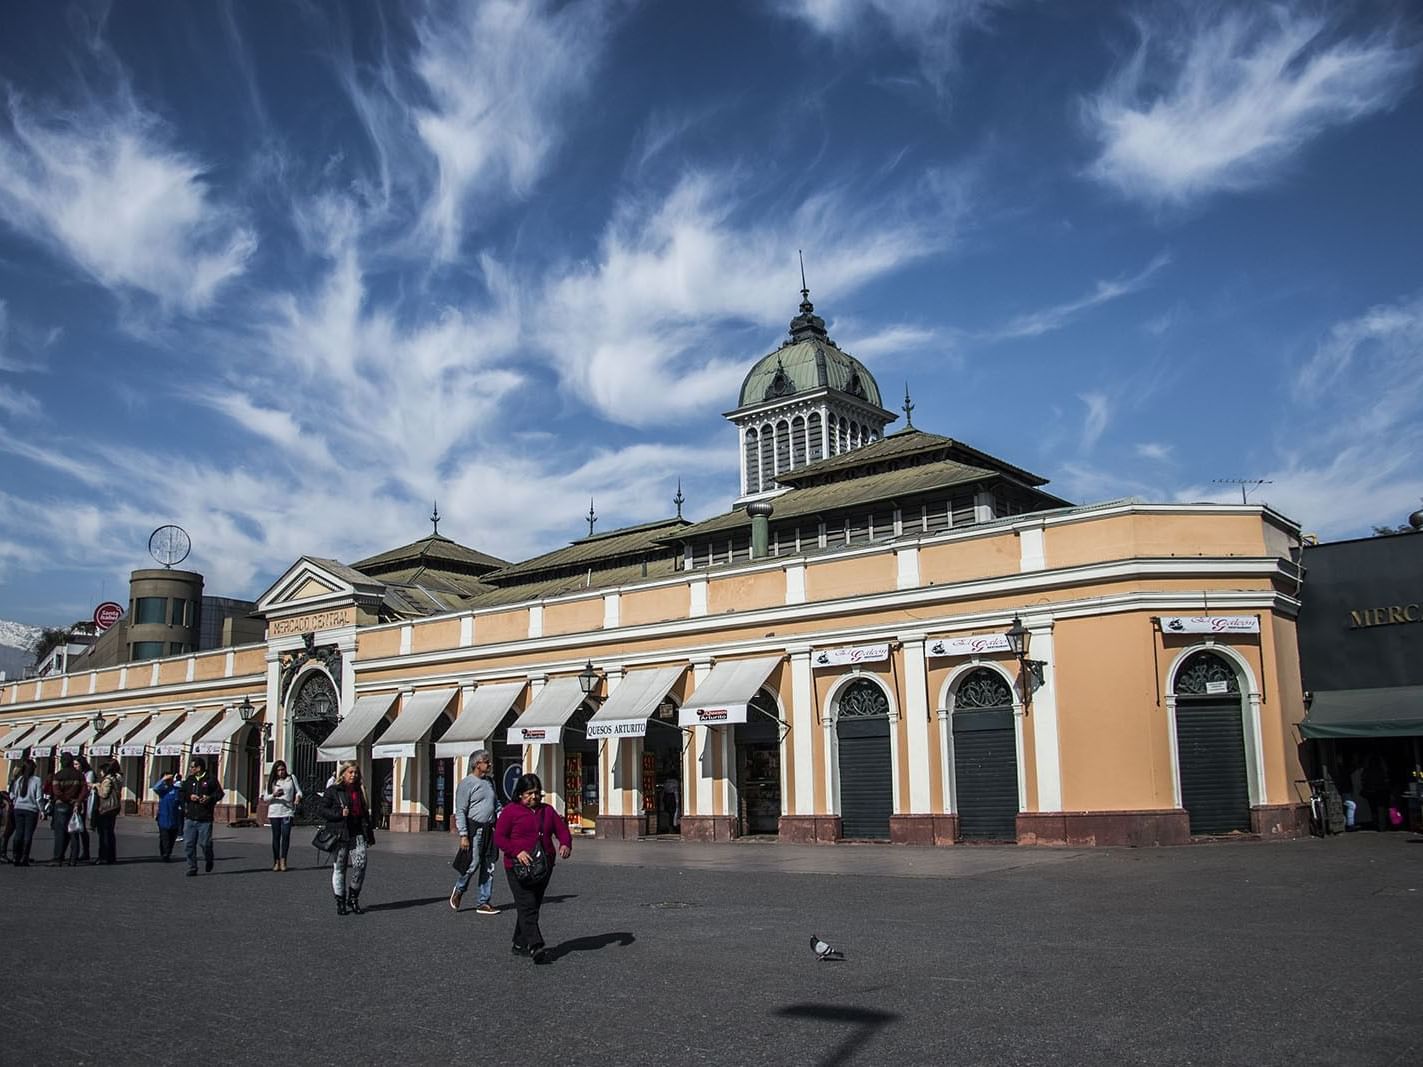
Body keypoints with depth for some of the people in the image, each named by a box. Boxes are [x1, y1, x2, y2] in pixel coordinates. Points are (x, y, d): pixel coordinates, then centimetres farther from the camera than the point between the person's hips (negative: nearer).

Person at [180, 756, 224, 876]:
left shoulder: (210, 779, 0)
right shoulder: (188, 780, 13)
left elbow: (219, 793, 3)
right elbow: (182, 794, 15)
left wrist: (210, 798, -14)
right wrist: (189, 797, -5)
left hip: (205, 819, -4)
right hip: (190, 818, 4)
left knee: (205, 843, -4)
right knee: (188, 844, 0)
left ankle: (208, 861, 25)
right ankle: (192, 868, 11)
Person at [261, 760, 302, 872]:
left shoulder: (291, 778, 6)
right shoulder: (272, 781, 7)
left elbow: (298, 791, 8)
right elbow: (265, 798, 7)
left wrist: (298, 796, -14)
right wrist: (274, 795, -12)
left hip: (288, 812, -1)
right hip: (274, 812, 1)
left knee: (286, 835, -8)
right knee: (276, 836, 4)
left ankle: (283, 860, 1)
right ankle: (276, 861, 11)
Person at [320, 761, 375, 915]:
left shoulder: (360, 790, 16)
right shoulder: (333, 791, 2)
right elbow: (323, 810, -2)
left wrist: (369, 834, 17)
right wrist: (340, 814, -17)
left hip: (358, 834, 3)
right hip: (339, 834, -3)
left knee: (360, 864, -9)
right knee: (339, 867, 3)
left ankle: (353, 897, 7)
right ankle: (340, 901, 13)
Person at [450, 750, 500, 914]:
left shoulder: (490, 782, 15)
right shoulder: (467, 783, -8)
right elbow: (460, 811, -11)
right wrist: (463, 835, -17)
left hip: (490, 829, 7)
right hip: (474, 828, -7)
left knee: (489, 867, 7)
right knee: (474, 864, -7)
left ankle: (484, 902, 13)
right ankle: (459, 890, 20)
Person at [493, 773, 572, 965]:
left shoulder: (547, 811, 13)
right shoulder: (510, 811, -3)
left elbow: (562, 829, 11)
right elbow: (499, 837, -8)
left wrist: (565, 844, -12)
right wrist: (517, 852, -22)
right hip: (518, 868, -6)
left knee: (534, 906, 11)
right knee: (527, 906, -14)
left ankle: (520, 944, 23)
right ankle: (536, 947, -20)